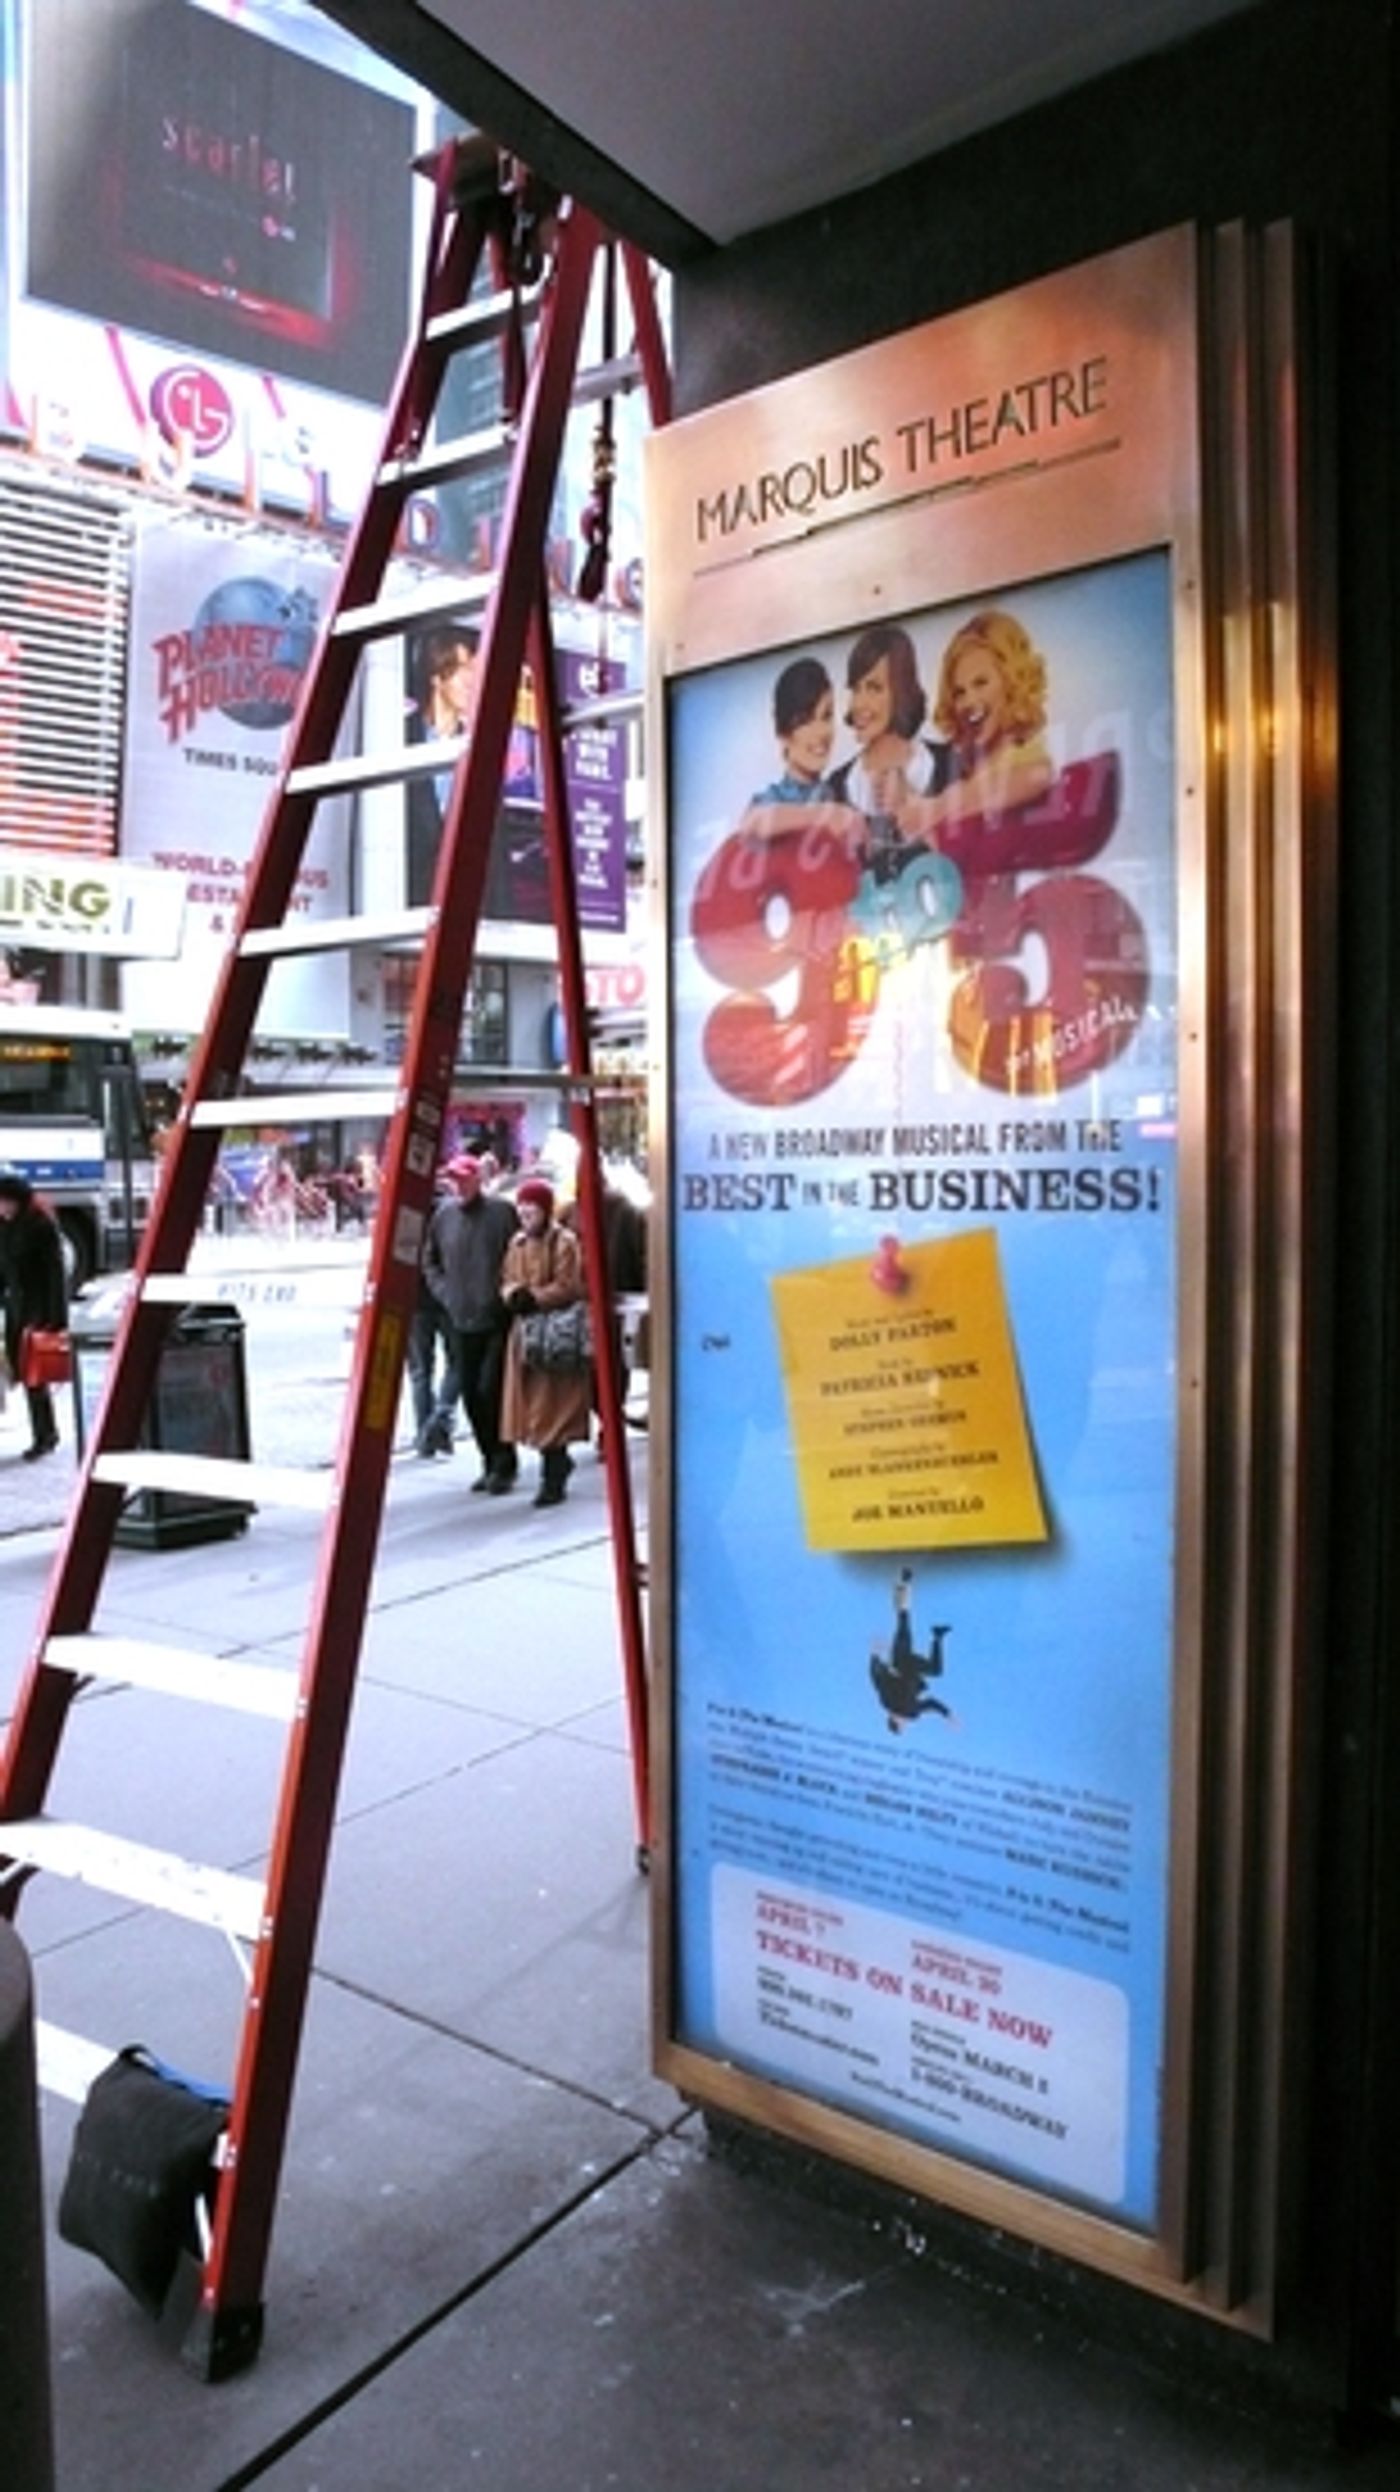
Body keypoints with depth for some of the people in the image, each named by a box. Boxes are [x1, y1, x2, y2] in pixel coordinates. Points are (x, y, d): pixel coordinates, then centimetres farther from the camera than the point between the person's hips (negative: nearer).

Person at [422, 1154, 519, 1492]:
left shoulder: (501, 1211, -7)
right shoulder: (443, 1213, 5)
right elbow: (429, 1260, 17)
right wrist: (444, 1292, 6)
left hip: (498, 1320, -5)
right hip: (461, 1320, 5)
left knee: (491, 1390, -8)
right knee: (470, 1393, 9)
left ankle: (504, 1463, 7)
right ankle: (491, 1463, 23)